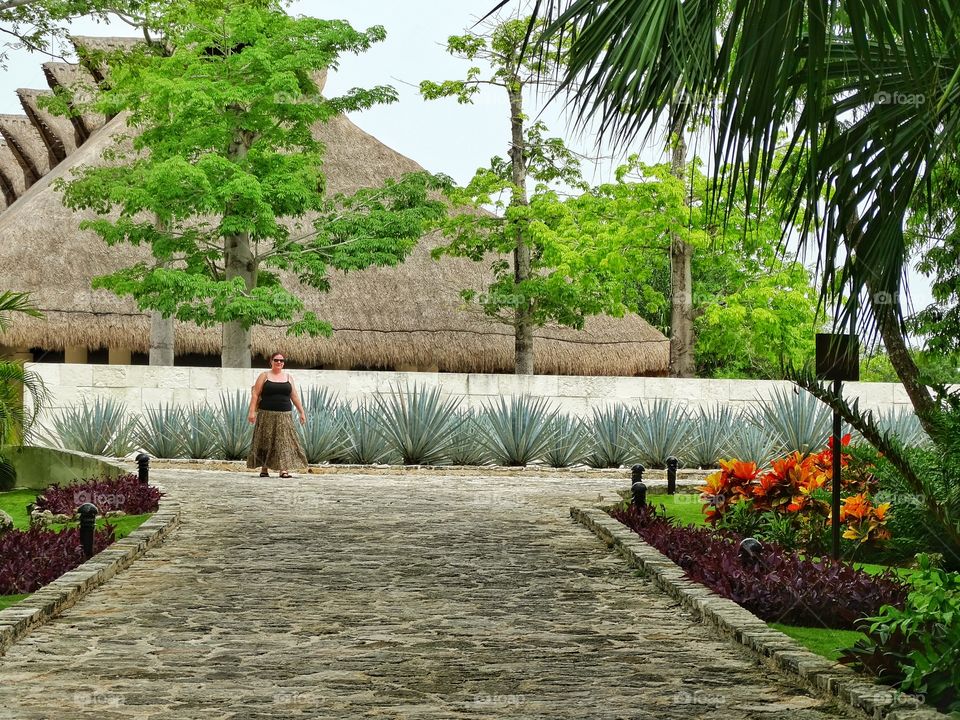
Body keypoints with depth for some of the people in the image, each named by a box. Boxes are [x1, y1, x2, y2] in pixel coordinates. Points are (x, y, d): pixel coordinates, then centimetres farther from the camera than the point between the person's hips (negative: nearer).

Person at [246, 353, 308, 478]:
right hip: (266, 415, -2)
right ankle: (264, 469, 12)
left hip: (284, 416, 2)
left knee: (284, 441, -7)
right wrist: (252, 411, -10)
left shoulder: (288, 377, 13)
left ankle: (284, 470, -11)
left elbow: (294, 396, 14)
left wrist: (301, 412, 10)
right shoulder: (264, 376, 4)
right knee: (265, 441, 2)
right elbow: (255, 394, 0)